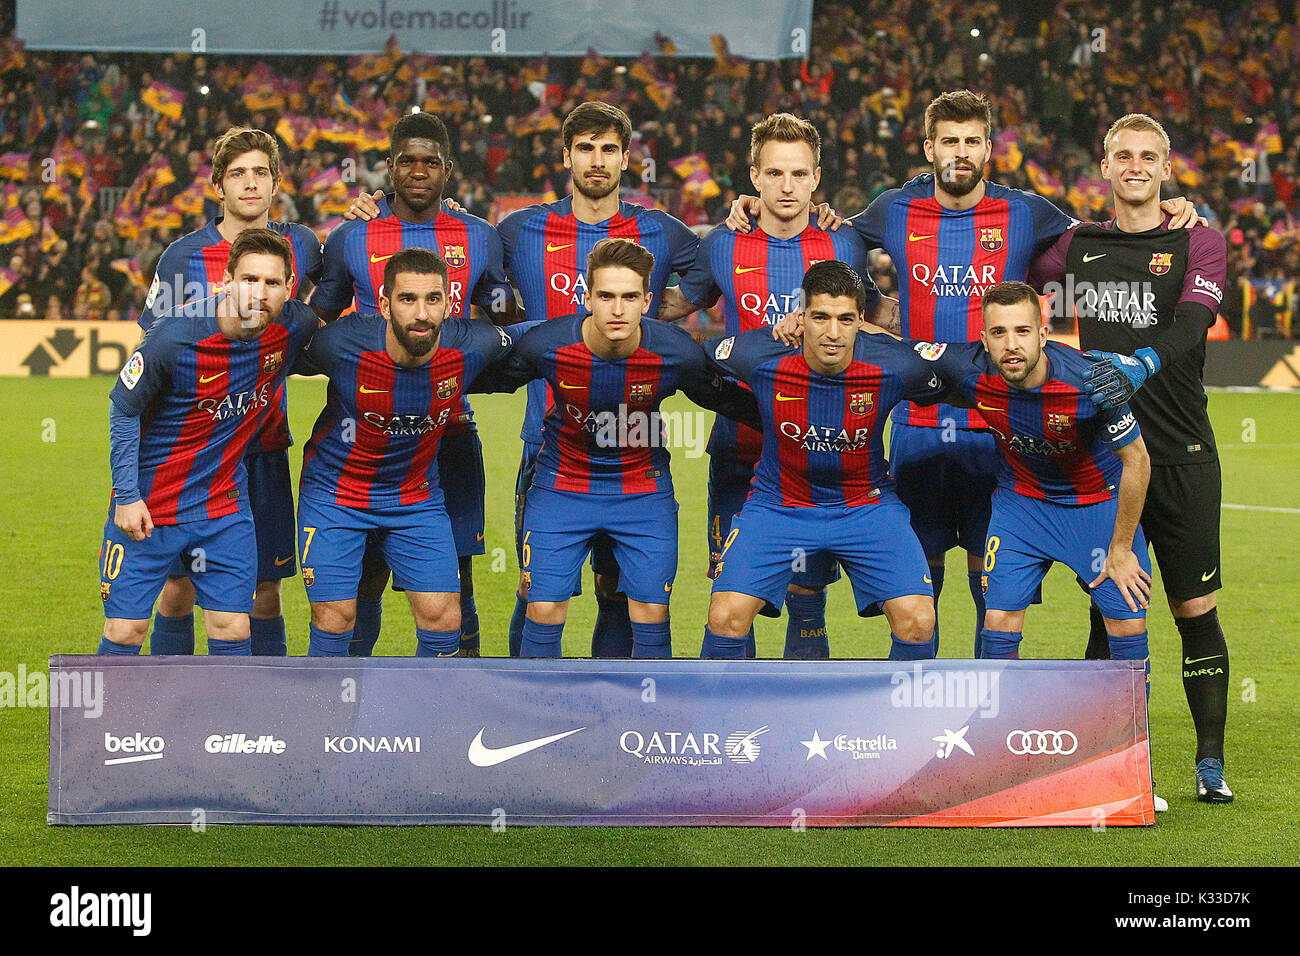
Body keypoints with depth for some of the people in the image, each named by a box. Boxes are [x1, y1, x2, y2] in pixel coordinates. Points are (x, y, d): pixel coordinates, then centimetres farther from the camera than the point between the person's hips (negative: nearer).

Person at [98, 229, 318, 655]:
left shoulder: (296, 327, -12)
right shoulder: (174, 338, -23)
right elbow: (123, 409, -9)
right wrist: (127, 496, -10)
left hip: (225, 503, 3)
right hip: (148, 504, -3)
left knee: (232, 631, 0)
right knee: (124, 631, -2)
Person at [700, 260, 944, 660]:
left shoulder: (895, 367, -20)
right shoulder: (761, 359, -20)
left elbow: (943, 387, 3)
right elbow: (702, 353, 2)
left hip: (866, 505, 0)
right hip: (779, 503, 0)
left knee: (918, 622, -15)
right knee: (727, 616, -17)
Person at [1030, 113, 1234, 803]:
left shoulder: (1198, 244, 3)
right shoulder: (1076, 246, 12)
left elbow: (1191, 324, -14)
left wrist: (1141, 365, -34)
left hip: (1181, 455, -2)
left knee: (1196, 608, -1)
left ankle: (1211, 762, 9)